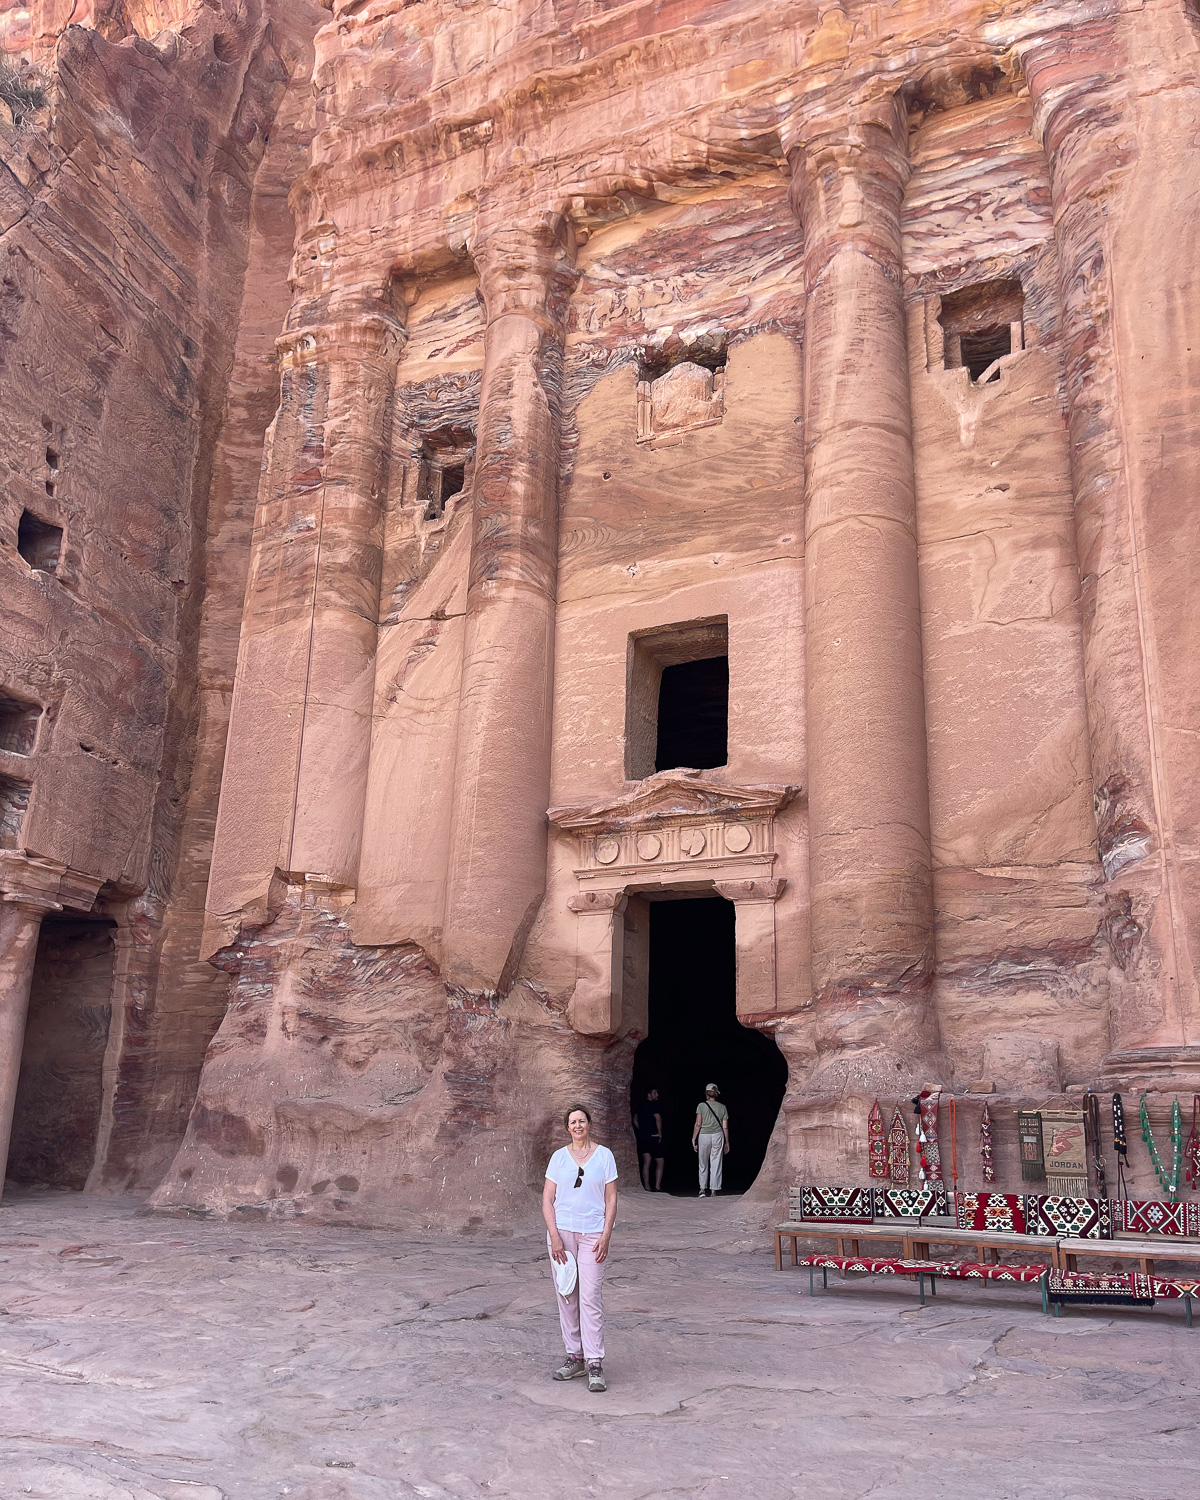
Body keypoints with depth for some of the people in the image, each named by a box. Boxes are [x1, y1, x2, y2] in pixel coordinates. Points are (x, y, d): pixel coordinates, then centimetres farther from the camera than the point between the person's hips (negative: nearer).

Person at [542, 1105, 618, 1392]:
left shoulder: (604, 1155, 3)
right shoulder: (559, 1157, 5)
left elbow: (611, 1199, 3)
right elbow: (547, 1199, 4)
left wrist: (606, 1236, -6)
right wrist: (554, 1236, -6)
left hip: (593, 1234, -2)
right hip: (562, 1231, 2)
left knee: (590, 1298, -8)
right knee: (566, 1296, 6)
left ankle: (595, 1364, -4)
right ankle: (575, 1356, 19)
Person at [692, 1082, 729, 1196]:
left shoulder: (701, 1105, 0)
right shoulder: (722, 1107, 7)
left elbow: (698, 1124, -5)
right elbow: (725, 1127, 6)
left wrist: (693, 1139, 1)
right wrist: (727, 1143, 13)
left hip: (704, 1135, -1)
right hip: (718, 1135, 1)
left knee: (703, 1164, 12)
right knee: (716, 1164, 6)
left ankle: (702, 1189, 9)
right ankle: (713, 1191, 5)